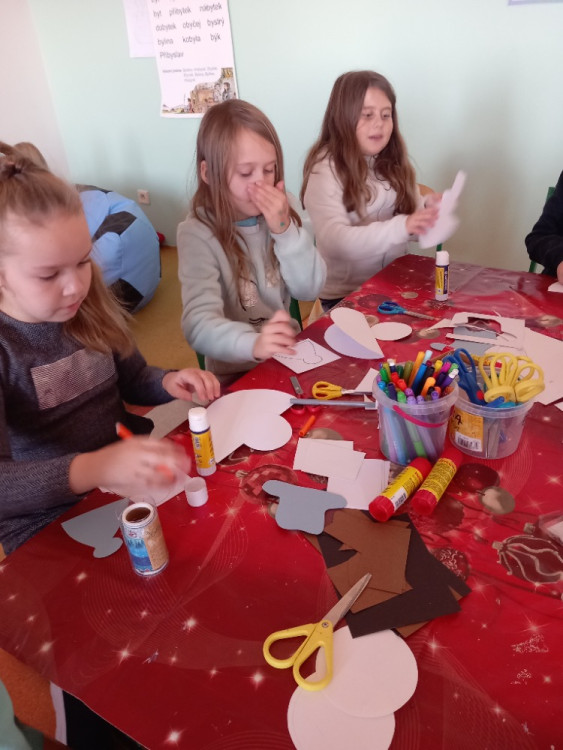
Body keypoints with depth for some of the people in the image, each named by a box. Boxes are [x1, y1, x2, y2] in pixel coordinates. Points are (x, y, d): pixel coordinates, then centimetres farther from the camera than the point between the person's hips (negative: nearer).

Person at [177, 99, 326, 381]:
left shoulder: (275, 214, 1)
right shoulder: (198, 234, -15)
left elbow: (310, 288, -3)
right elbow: (199, 325, -26)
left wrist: (285, 229, -16)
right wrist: (253, 343, -44)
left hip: (289, 357, 3)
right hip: (236, 376, -3)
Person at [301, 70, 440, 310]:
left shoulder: (394, 161, 9)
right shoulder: (325, 169, -10)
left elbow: (411, 223, 11)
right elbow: (335, 241, -22)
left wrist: (427, 209, -12)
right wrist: (401, 227, -33)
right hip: (344, 295, -6)